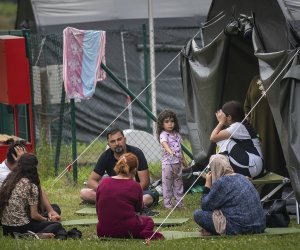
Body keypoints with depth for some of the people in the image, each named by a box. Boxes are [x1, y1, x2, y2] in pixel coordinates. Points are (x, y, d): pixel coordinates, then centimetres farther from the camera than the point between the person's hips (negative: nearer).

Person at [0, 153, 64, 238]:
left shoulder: (8, 180, 5)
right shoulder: (31, 186, -13)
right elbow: (34, 215, -11)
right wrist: (48, 220, 9)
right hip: (21, 227, -7)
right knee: (57, 225, 8)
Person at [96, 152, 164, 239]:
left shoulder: (103, 183, 1)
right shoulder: (135, 186, -9)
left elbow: (98, 210, 8)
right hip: (127, 231, -4)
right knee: (148, 220, 27)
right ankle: (146, 234, -3)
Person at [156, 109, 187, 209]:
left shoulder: (176, 134, 9)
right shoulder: (163, 135, -13)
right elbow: (164, 143, -34)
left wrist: (183, 159, 26)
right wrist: (170, 151, -53)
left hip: (178, 162, 7)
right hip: (168, 162, -7)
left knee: (178, 182, 14)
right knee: (167, 183, -1)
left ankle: (179, 202, 22)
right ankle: (167, 203, 4)